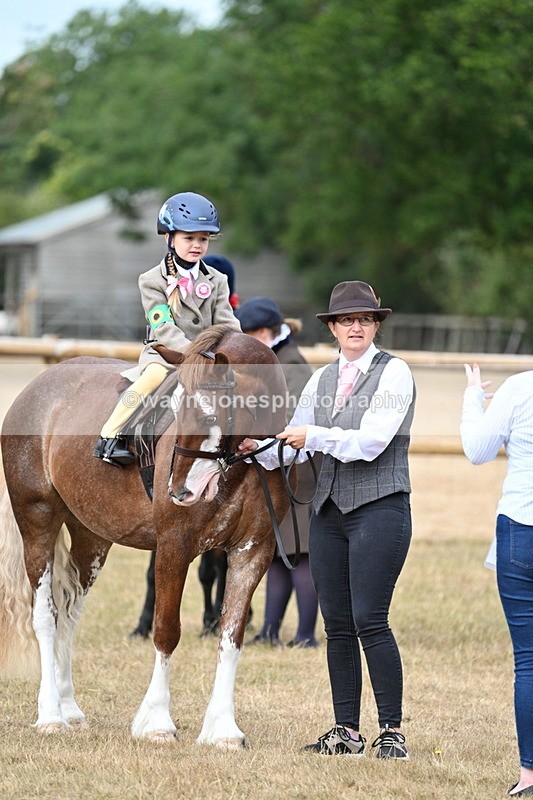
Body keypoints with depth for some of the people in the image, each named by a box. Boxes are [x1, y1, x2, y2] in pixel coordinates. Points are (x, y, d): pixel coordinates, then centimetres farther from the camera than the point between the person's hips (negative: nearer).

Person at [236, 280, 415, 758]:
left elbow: (369, 442, -15)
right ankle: (347, 732, 12)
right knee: (337, 624, 6)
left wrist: (314, 436, -13)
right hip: (329, 509, 7)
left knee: (369, 620, -12)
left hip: (379, 508, -7)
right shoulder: (323, 379, 14)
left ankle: (393, 732, -6)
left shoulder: (394, 373, -5)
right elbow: (293, 446, 11)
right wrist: (256, 447, -7)